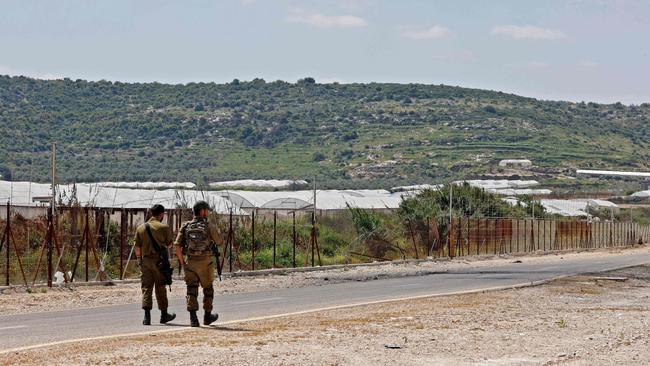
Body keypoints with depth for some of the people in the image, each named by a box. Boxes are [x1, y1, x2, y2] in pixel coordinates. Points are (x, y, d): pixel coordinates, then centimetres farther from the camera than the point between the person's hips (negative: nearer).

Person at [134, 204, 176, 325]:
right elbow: (169, 244, 1)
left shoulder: (141, 228, 4)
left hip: (145, 260, 2)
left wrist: (139, 260, 15)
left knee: (146, 288, 3)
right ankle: (164, 314, 19)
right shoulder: (164, 227, -6)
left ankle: (147, 316, -6)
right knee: (160, 288, 8)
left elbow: (137, 247, 5)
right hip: (159, 260, -2)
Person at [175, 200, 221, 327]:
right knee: (208, 289, 16)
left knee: (191, 291, 4)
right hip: (206, 264, -2)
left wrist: (182, 263, 5)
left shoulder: (185, 227, 0)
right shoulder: (208, 227, -8)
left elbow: (177, 246, -4)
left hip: (190, 263, 2)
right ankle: (207, 316, 26)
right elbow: (218, 241, 9)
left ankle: (193, 318, -9)